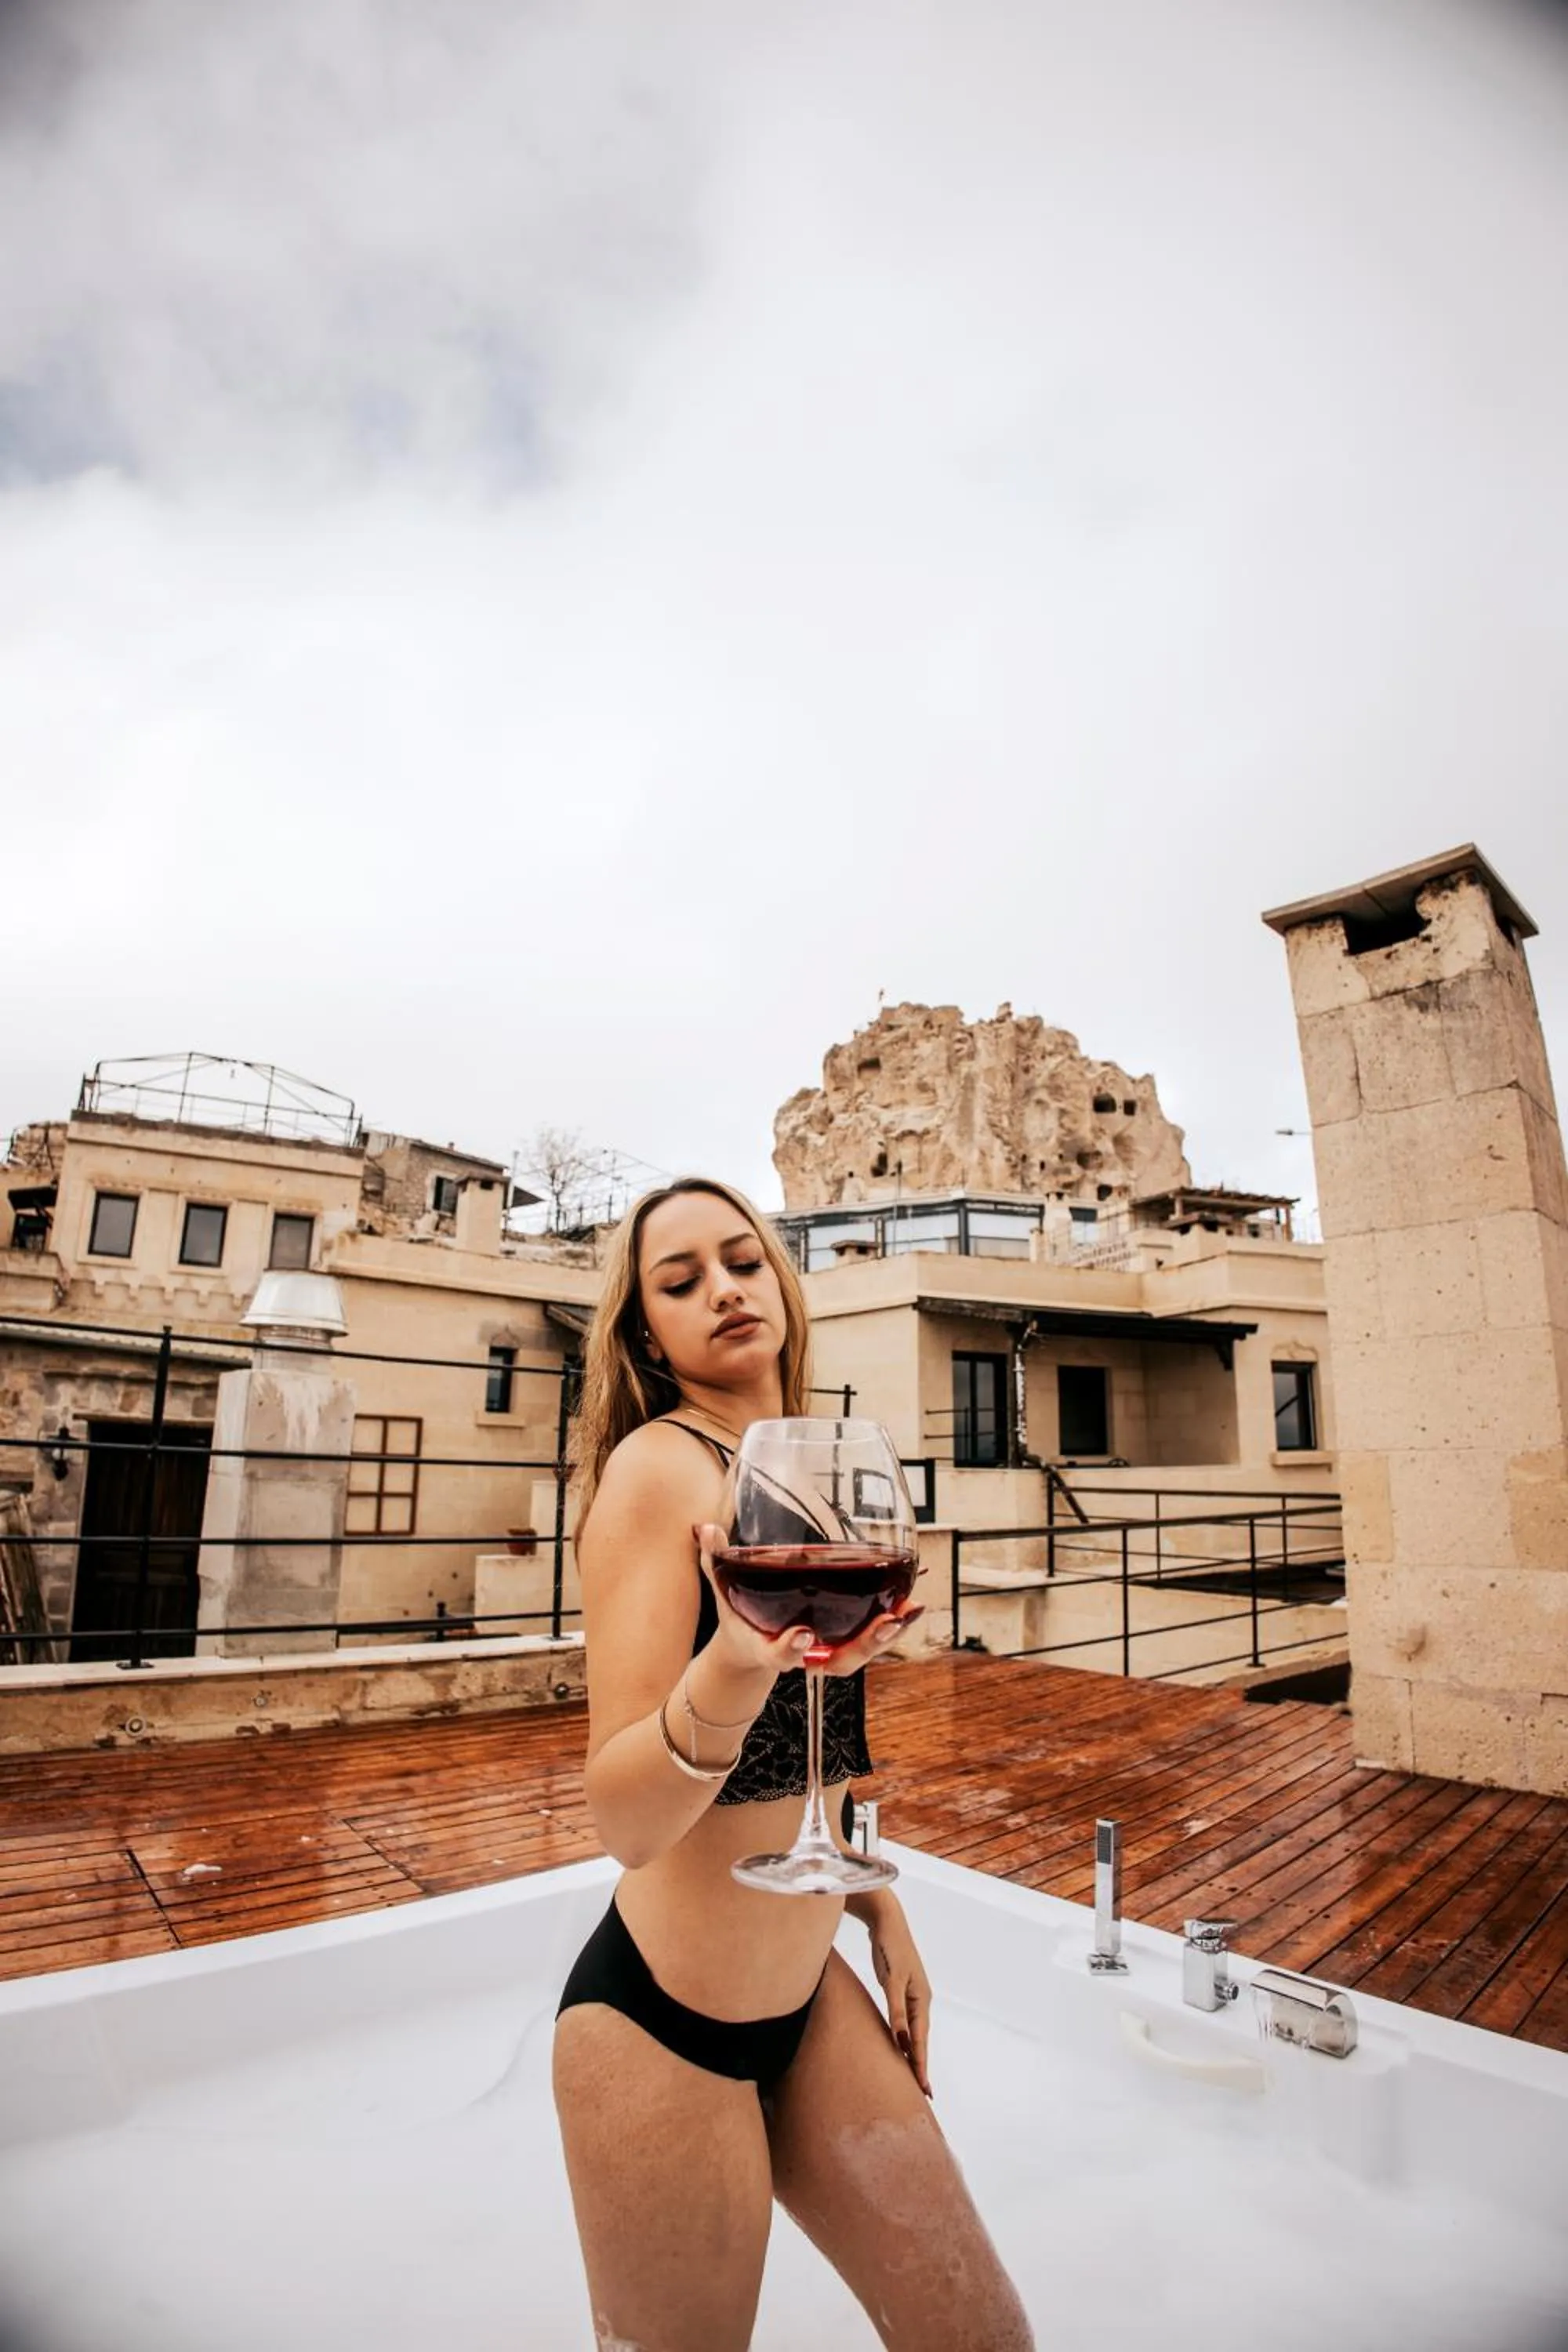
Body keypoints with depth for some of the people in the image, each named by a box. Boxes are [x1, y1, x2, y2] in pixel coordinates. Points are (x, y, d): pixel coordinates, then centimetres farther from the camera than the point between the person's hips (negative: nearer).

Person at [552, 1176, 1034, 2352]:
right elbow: (623, 1818, -28)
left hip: (809, 1992, 7)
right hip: (663, 2026, -7)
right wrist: (728, 1674, -46)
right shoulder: (659, 1464, -20)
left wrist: (883, 1915, 15)